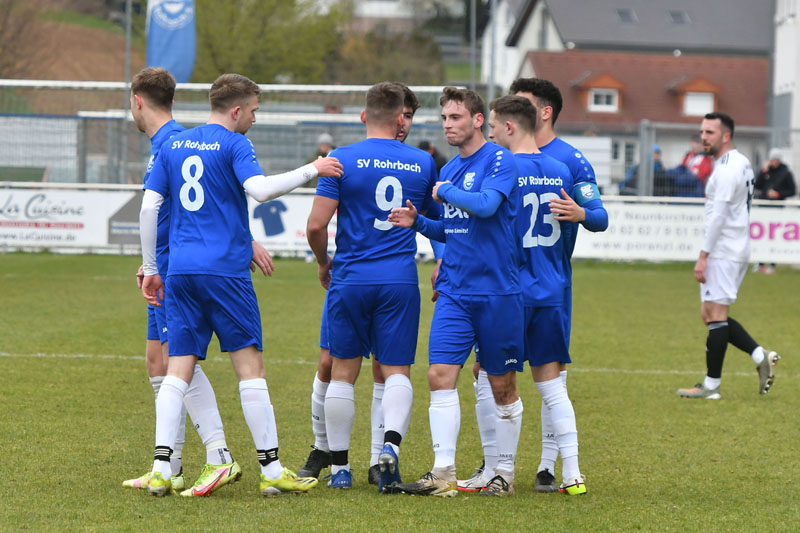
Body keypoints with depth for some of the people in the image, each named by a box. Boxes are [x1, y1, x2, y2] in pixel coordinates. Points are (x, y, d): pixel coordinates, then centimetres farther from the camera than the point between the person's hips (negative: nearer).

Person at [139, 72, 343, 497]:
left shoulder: (173, 146, 14)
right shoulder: (234, 145, -2)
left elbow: (148, 208, 11)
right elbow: (261, 190, -19)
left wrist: (150, 267, 17)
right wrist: (311, 170, -9)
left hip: (179, 271, 5)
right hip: (224, 271, -5)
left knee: (178, 370, 4)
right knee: (250, 367, 1)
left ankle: (161, 470, -6)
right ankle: (271, 470, 2)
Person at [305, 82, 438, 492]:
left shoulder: (342, 160, -5)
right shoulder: (422, 163, 3)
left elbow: (316, 225, -8)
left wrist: (323, 263, 10)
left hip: (351, 278, -1)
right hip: (401, 281, 1)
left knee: (343, 372, 9)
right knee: (396, 371, 4)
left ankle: (339, 467, 13)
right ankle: (391, 442, -22)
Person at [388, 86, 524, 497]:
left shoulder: (500, 161, -8)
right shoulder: (448, 170, 14)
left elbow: (486, 205, -25)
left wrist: (444, 191, -11)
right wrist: (417, 222, 6)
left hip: (497, 291, -6)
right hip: (454, 291, 6)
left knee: (502, 387, 4)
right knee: (440, 375, -8)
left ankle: (504, 474, 15)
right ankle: (443, 473, -8)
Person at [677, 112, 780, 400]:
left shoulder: (727, 169, -16)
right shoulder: (741, 163, 16)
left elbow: (718, 216, -21)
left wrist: (703, 255, -20)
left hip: (723, 253, -10)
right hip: (737, 249, 10)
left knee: (715, 315, -7)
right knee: (711, 314, 12)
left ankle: (711, 386, -4)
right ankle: (761, 357, 6)